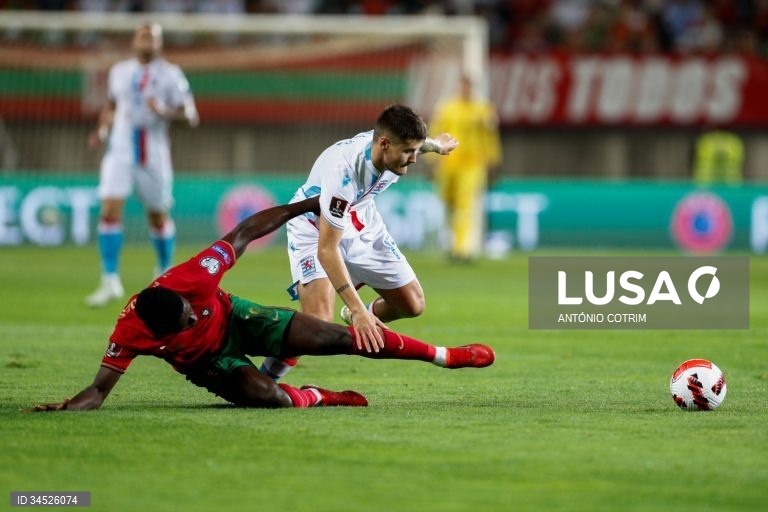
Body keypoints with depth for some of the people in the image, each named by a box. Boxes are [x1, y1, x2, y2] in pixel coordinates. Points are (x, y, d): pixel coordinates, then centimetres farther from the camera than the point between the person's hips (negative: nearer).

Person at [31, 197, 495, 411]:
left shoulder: (192, 279, -33)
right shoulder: (131, 332, -34)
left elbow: (245, 232, -20)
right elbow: (100, 390, -30)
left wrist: (307, 206, -15)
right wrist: (65, 408, -51)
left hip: (237, 319, 1)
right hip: (208, 363, -1)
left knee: (339, 338, -4)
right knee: (268, 397, -30)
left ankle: (444, 355, 9)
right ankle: (316, 397, 9)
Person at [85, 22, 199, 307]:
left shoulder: (170, 75, -2)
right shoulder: (119, 72, 9)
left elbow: (189, 111, -7)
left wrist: (165, 112, -25)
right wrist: (102, 131, 6)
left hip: (154, 154, -2)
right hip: (121, 151, 2)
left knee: (158, 218, 10)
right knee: (109, 211, -14)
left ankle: (165, 271, 36)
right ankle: (110, 282, -14)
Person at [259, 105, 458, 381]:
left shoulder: (395, 146, -21)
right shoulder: (343, 173, -42)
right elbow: (326, 250, -42)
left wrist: (436, 144, 32)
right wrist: (357, 309, -47)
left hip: (362, 225, 7)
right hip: (315, 231, -7)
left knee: (412, 304, 4)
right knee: (318, 318, -27)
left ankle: (359, 322, 34)